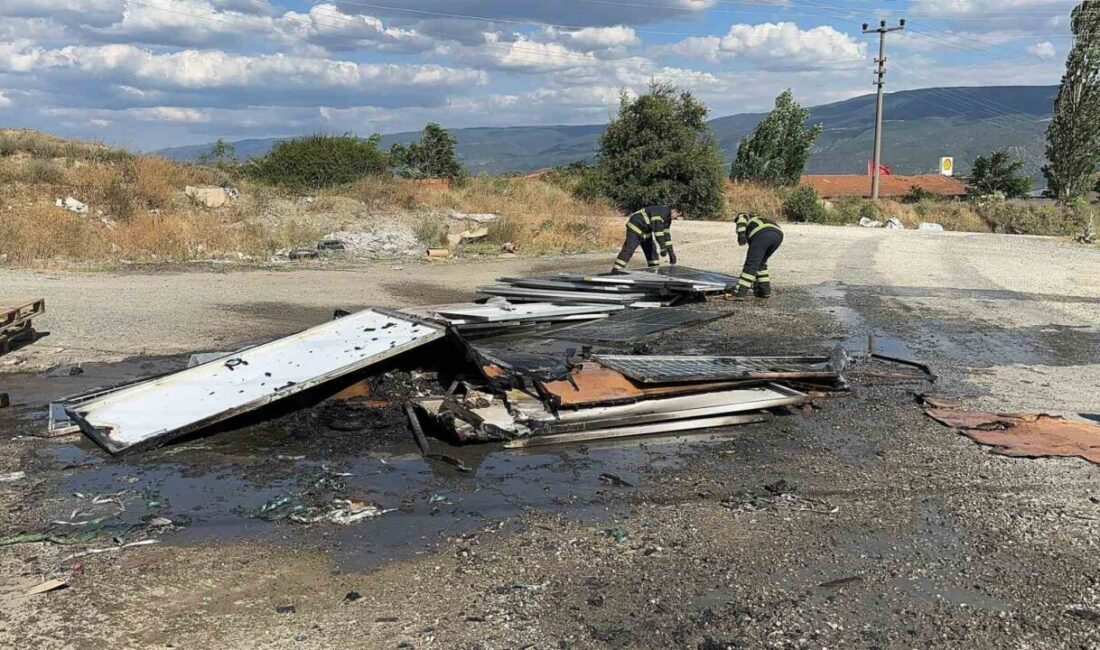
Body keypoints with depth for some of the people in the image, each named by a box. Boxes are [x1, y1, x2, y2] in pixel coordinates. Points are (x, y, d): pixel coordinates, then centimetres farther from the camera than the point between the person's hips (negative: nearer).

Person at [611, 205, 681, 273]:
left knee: (652, 251, 10)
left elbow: (666, 234, 12)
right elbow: (658, 230, -31)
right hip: (635, 228, -10)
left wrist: (671, 251, 9)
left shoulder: (668, 218, 5)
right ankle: (614, 272, -22)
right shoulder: (660, 212, -26)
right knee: (628, 250, -18)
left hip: (646, 231, 10)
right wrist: (662, 248, -30)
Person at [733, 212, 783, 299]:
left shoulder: (742, 216, 34)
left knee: (751, 263, -1)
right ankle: (765, 290, 21)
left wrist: (740, 235, -10)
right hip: (778, 235, 7)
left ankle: (741, 291, -2)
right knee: (761, 263, 24)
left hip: (763, 234, -7)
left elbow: (742, 219, 4)